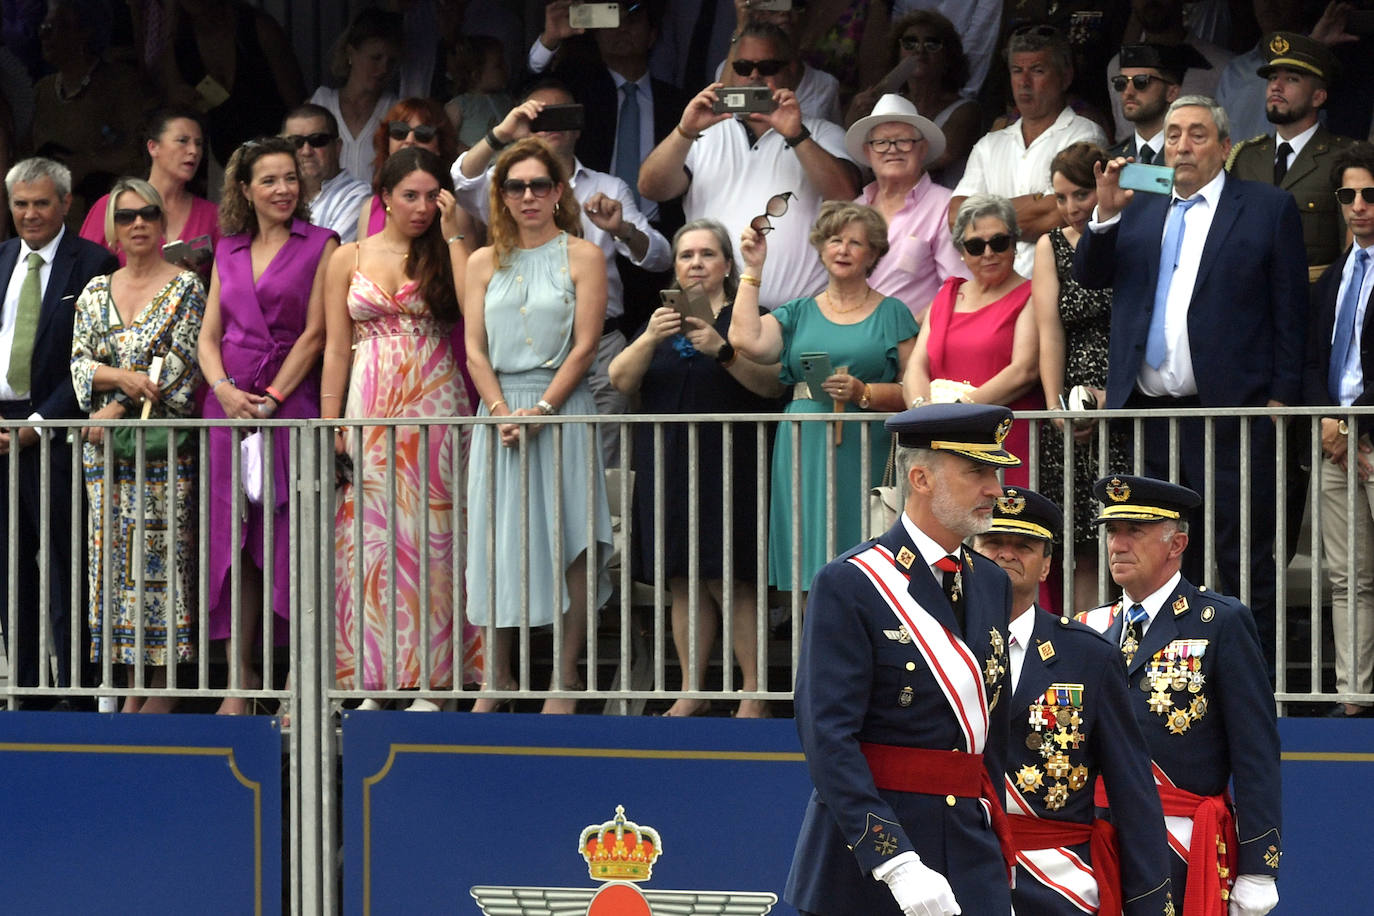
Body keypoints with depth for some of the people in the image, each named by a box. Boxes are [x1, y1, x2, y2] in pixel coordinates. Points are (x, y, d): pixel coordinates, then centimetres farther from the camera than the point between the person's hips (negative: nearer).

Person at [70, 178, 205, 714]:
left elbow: (181, 365, -8)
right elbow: (80, 362, 7)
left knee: (163, 555, -7)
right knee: (115, 557, 2)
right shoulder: (96, 292, 14)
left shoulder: (185, 288, 0)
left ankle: (163, 689, -4)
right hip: (106, 447, 5)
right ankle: (132, 687, 6)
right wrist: (124, 377, -14)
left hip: (163, 445, -4)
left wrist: (118, 409, -13)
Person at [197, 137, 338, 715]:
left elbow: (315, 332, -4)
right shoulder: (228, 252, 15)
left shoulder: (320, 246, 2)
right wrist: (225, 390, -7)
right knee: (235, 543, 3)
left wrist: (272, 397, -11)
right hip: (230, 405, 4)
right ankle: (240, 677, 6)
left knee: (289, 539, -7)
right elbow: (209, 335, 12)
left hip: (292, 403, -4)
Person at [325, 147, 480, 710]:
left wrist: (452, 236, -8)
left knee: (430, 533, -4)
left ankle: (428, 678, -2)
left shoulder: (445, 255, 7)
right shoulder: (349, 259, 10)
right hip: (371, 409, 1)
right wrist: (329, 423, 0)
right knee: (372, 534, -3)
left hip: (436, 406, -1)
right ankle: (374, 682, 0)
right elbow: (336, 347, 9)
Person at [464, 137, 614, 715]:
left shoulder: (583, 257, 2)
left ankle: (565, 676, 0)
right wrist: (502, 411, -9)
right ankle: (497, 677, 8)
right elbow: (476, 349, 7)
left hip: (563, 407, -3)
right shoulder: (485, 263, 12)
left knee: (569, 537, -5)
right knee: (496, 538, 2)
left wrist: (540, 409, -13)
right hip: (500, 409, 3)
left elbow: (585, 346, -5)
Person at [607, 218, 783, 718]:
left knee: (728, 581, -10)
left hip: (728, 466, -5)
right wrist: (650, 339, -13)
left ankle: (754, 693, -8)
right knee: (683, 582, 4)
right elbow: (620, 380, 4)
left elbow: (772, 384, -8)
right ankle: (691, 693, 8)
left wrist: (723, 352, -22)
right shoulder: (661, 320, 18)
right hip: (668, 466, 5)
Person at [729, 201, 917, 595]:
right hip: (806, 453, 2)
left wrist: (864, 393, -14)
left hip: (866, 455, -2)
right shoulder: (798, 314, 16)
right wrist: (752, 270, 3)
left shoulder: (891, 314, 10)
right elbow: (746, 341, -3)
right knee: (809, 549, -4)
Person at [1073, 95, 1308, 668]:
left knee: (1245, 561, -2)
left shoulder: (1268, 208, 4)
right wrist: (1106, 213, -7)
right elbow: (1090, 277, 8)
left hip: (1230, 412, -4)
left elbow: (1290, 312, 0)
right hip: (1150, 416, 4)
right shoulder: (1137, 210, 17)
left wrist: (1282, 398, -7)